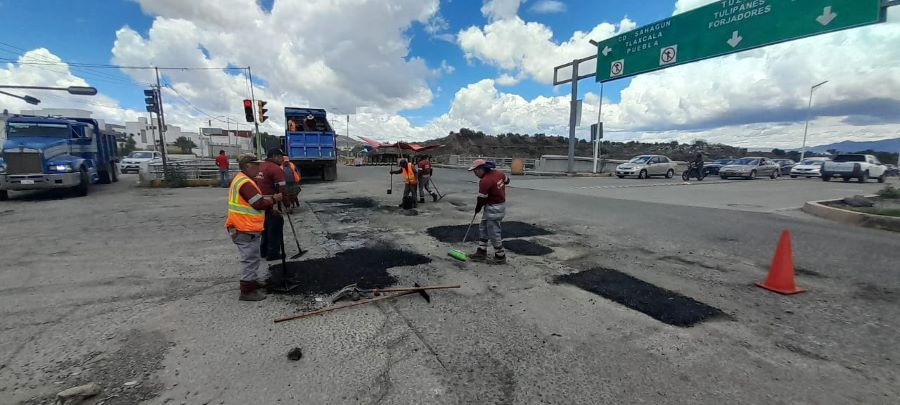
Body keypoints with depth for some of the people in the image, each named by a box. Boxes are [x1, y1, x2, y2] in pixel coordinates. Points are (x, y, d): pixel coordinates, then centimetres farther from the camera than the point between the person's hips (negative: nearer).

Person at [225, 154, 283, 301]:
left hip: (245, 227, 11)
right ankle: (247, 291, 5)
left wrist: (270, 204, 9)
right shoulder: (246, 183, -20)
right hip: (246, 230, -11)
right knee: (250, 259, -3)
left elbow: (253, 203, 18)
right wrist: (274, 200, -8)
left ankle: (252, 281, 38)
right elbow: (259, 204, -23)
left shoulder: (240, 179, 15)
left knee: (252, 258, 23)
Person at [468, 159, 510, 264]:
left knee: (494, 233, 0)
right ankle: (481, 252, 25)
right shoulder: (499, 173, 1)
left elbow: (481, 199, -16)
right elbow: (506, 180, 20)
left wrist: (477, 209, 1)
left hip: (494, 209, -10)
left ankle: (500, 257, 14)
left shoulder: (485, 181, -24)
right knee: (483, 228, 18)